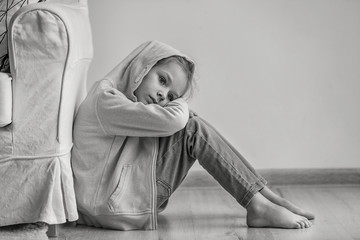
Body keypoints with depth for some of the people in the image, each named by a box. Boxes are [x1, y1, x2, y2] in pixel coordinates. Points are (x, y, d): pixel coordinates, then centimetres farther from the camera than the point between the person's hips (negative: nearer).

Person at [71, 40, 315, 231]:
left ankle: (266, 199, -1)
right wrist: (180, 104, -6)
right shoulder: (104, 100, -19)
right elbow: (173, 119, -26)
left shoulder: (127, 98, 12)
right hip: (112, 208, -9)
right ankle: (259, 205, -11)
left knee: (191, 126, 2)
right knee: (192, 128, -14)